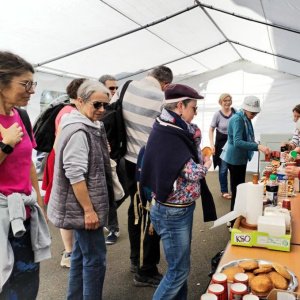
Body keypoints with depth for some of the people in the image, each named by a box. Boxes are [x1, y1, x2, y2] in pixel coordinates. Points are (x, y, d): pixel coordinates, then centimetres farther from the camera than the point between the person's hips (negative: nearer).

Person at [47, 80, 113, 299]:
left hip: (82, 206, 10)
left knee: (81, 255, 19)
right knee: (95, 259, -1)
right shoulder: (78, 131, -19)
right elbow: (75, 174, -25)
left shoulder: (89, 127, 12)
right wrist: (89, 209, -22)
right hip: (84, 207, -10)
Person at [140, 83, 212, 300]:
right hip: (173, 212, -9)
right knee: (179, 270, 5)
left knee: (181, 265, 22)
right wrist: (206, 165, -4)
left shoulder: (174, 131, 6)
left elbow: (193, 159, 10)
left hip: (182, 208, 9)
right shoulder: (167, 135, -22)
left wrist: (194, 137, -1)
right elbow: (192, 172, -22)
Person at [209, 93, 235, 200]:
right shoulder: (217, 114, -10)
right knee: (223, 168, 4)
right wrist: (212, 144, -14)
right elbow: (211, 130, -4)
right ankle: (224, 191, 18)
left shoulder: (235, 112, -3)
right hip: (222, 143, -3)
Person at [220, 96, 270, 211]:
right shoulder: (237, 119, -22)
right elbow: (237, 142, -34)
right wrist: (258, 146, -42)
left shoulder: (245, 118, 7)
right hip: (235, 158, -10)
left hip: (241, 157, 10)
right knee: (237, 187, -3)